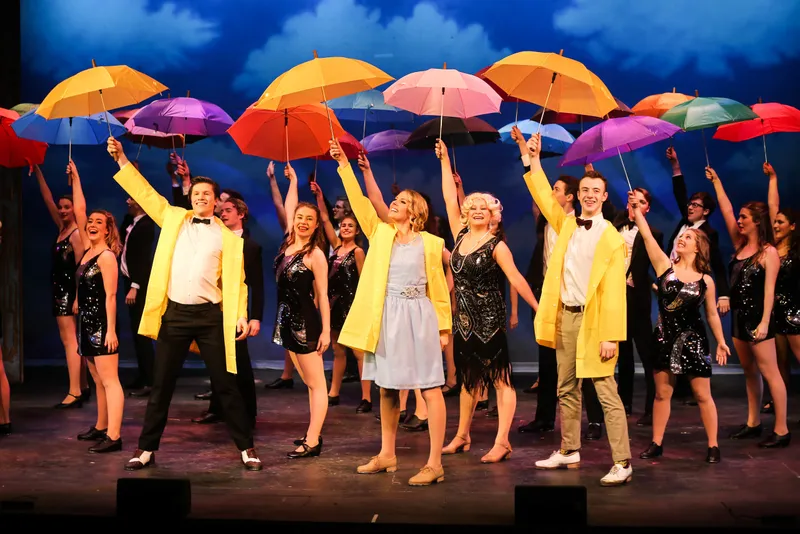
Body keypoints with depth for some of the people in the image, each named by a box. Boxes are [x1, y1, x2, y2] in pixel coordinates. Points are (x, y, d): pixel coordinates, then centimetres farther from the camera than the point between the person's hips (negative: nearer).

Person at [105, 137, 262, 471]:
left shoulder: (228, 237, 4)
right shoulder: (174, 219, 11)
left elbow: (235, 280, 1)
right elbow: (146, 194, 13)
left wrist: (241, 315, -11)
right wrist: (121, 160, 8)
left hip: (210, 315, -2)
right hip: (174, 313, 2)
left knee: (225, 384, 2)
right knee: (161, 386, 7)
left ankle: (246, 447, 10)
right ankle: (147, 448, 17)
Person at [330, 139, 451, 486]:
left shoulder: (430, 243, 1)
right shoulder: (380, 233, 9)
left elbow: (438, 287, 4)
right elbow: (360, 203, -1)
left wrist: (444, 326, 5)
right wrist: (344, 166, -6)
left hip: (418, 319, -4)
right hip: (385, 319, 4)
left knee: (429, 389, -5)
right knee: (386, 389, 12)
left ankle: (435, 464, -4)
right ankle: (387, 455, 24)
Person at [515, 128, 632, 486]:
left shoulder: (612, 239, -8)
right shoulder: (567, 225, 10)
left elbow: (614, 292, -12)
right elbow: (545, 198, 11)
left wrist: (610, 336, -16)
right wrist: (531, 160, 0)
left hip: (593, 321, -6)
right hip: (564, 317, 6)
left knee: (606, 392, -7)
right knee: (567, 390, 15)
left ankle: (622, 463, -5)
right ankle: (569, 451, 27)